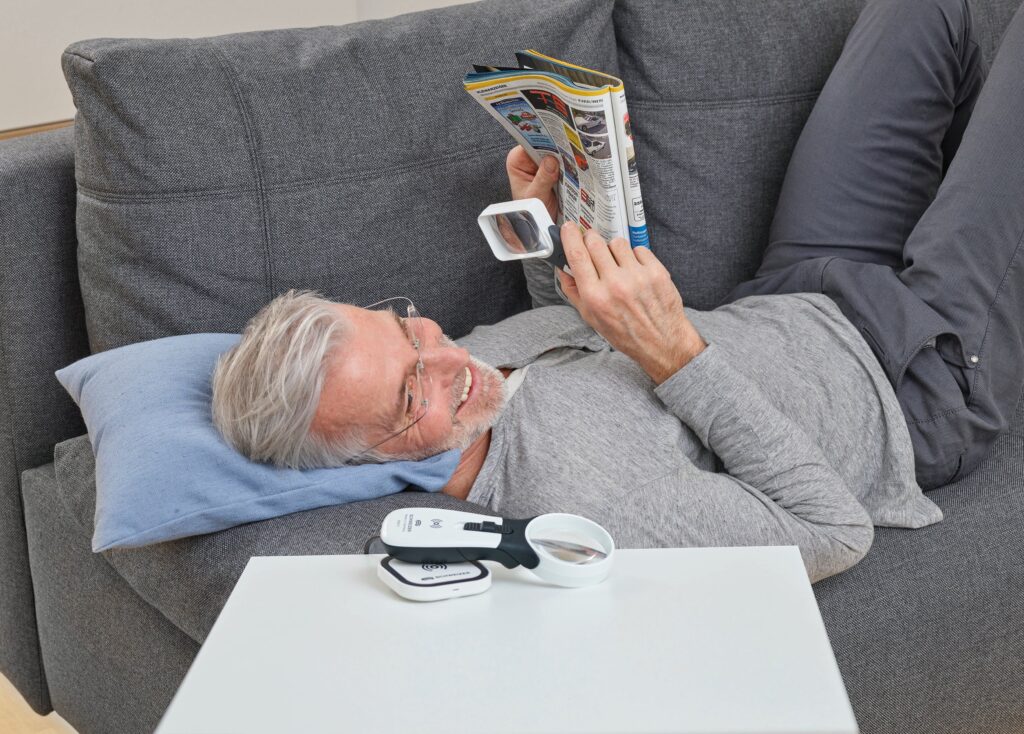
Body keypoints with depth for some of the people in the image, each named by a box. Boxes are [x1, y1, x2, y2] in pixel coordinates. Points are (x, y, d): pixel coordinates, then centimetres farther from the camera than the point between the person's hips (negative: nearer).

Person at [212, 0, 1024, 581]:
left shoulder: (451, 363, -15)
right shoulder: (582, 504, -42)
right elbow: (836, 533, -34)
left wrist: (544, 233, -10)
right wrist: (677, 355, -41)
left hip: (788, 300, 7)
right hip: (918, 378, -7)